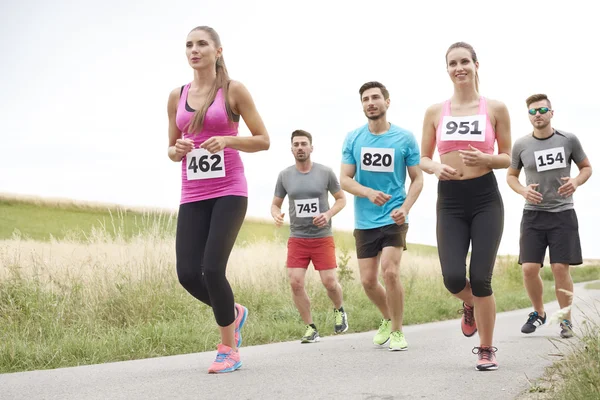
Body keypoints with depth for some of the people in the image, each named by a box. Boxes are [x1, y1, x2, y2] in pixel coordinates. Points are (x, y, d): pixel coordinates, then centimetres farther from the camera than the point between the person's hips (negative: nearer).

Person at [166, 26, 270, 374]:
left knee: (213, 269, -15)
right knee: (188, 273, -6)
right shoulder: (177, 96, 11)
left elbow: (263, 140, 0)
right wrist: (178, 150, -6)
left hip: (229, 192, -4)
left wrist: (227, 140, -16)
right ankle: (233, 313, 26)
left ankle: (229, 349, 5)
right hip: (193, 195, 4)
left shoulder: (234, 90, -1)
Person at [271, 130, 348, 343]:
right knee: (295, 283, -9)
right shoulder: (284, 176, 0)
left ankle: (339, 310, 28)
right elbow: (275, 204, 9)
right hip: (297, 239, 2)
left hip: (323, 238, -1)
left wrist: (328, 214, -13)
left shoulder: (325, 173, -4)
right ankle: (311, 328, 5)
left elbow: (341, 199, 6)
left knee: (329, 282, -5)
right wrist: (276, 215, -15)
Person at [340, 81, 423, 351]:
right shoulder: (353, 139, 1)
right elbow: (344, 179, -1)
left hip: (394, 218, -3)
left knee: (390, 271, -17)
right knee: (368, 280, 5)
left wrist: (405, 208, -14)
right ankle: (388, 319, 33)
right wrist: (369, 193, -21)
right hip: (364, 221, 3)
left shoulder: (405, 138, -3)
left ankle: (397, 330, 2)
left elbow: (417, 179, 2)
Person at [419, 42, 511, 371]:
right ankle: (470, 306, 29)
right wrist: (436, 167, -12)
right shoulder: (435, 112, 5)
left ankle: (486, 349, 16)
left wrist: (484, 158, -15)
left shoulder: (495, 108, 1)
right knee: (453, 278, -10)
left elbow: (507, 158, 6)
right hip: (450, 202, 2)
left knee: (480, 279, -4)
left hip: (486, 200, -1)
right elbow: (423, 158, 11)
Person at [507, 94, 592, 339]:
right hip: (533, 215, 1)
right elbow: (511, 176, 13)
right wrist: (523, 191, -8)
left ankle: (566, 320, 10)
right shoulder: (521, 145, 0)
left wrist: (576, 181, -12)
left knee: (560, 268, -6)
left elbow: (587, 167, 10)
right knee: (529, 269, -5)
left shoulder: (568, 140, -2)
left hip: (563, 214, -1)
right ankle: (538, 313, 20)